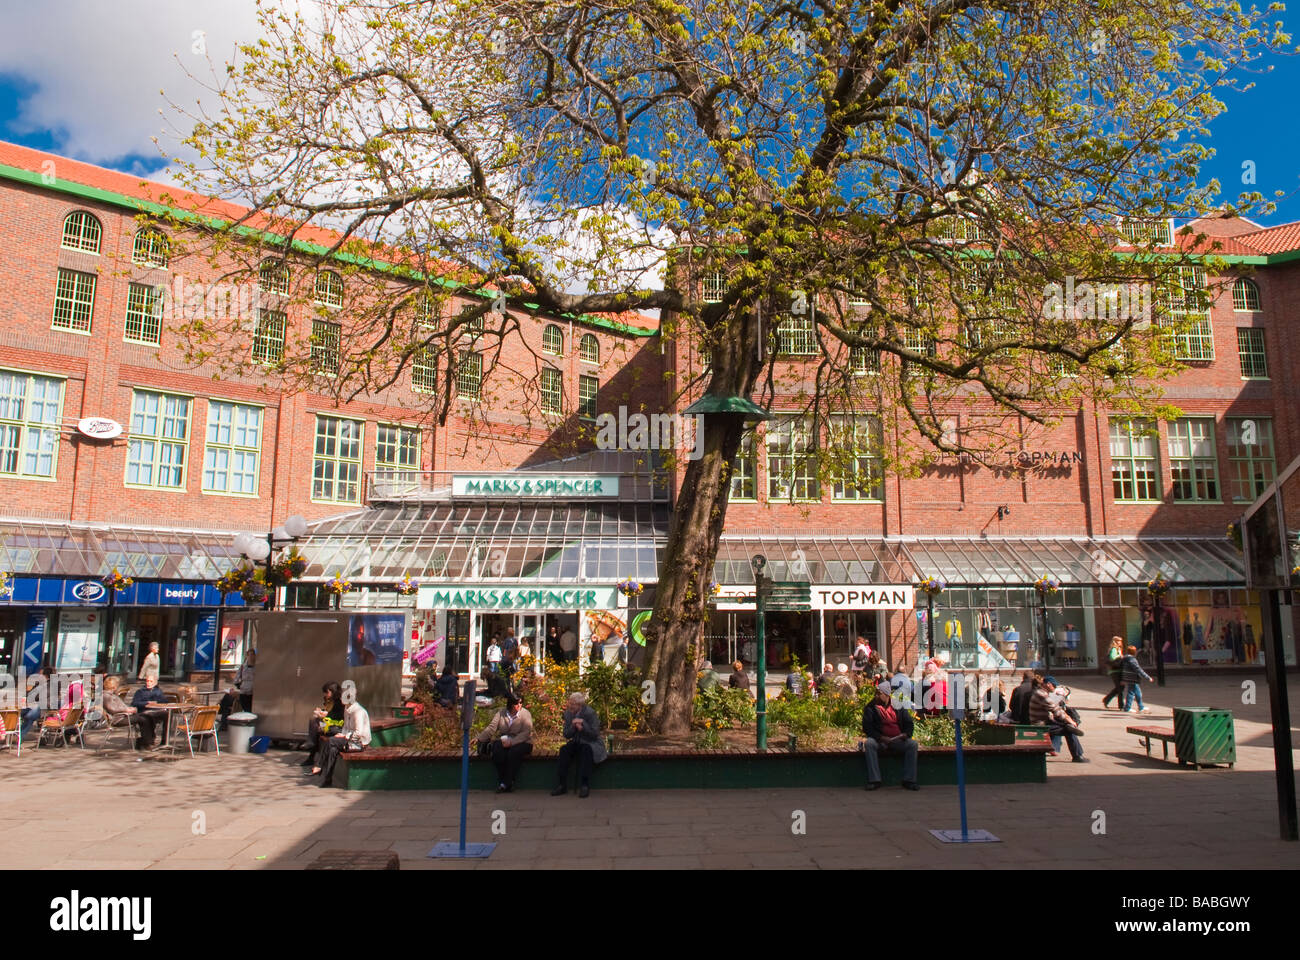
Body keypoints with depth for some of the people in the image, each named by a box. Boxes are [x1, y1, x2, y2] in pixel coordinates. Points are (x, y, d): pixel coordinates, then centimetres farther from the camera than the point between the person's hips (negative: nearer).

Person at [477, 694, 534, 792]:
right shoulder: (501, 712, 7)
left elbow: (526, 733, -15)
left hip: (521, 742, -3)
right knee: (497, 751, -29)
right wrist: (479, 739, -14)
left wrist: (511, 742, -26)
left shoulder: (525, 714, -4)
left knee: (514, 752, -33)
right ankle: (501, 780, -13)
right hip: (503, 741, 3)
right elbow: (491, 727, 0)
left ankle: (507, 783, -20)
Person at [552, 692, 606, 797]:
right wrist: (573, 726, -18)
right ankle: (561, 785, -21)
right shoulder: (567, 713, 2)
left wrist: (582, 723, -29)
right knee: (564, 749, -23)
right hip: (576, 743, 5)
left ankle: (584, 786, -31)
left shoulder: (590, 713, -15)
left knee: (586, 750, -36)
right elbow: (566, 735, 3)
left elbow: (595, 735, -18)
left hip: (591, 743, -5)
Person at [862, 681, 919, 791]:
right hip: (879, 740, -1)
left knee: (912, 744, -25)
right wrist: (881, 738, -16)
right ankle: (874, 781, -28)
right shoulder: (870, 708, 5)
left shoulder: (899, 707, 10)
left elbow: (909, 723, 13)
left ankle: (909, 781, -18)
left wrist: (906, 734, -9)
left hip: (898, 740, 1)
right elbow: (867, 727, -2)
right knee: (868, 743, -32)